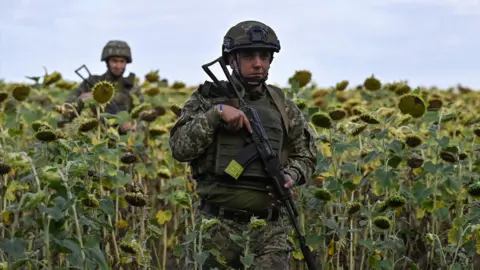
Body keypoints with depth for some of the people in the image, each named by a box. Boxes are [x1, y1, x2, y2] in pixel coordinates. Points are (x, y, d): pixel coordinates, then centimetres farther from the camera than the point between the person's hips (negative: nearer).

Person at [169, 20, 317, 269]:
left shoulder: (283, 107, 10)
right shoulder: (207, 99, 3)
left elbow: (305, 155, 17)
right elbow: (179, 148, -7)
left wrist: (291, 175, -4)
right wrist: (215, 113, -17)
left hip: (268, 229, 1)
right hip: (218, 225, -1)